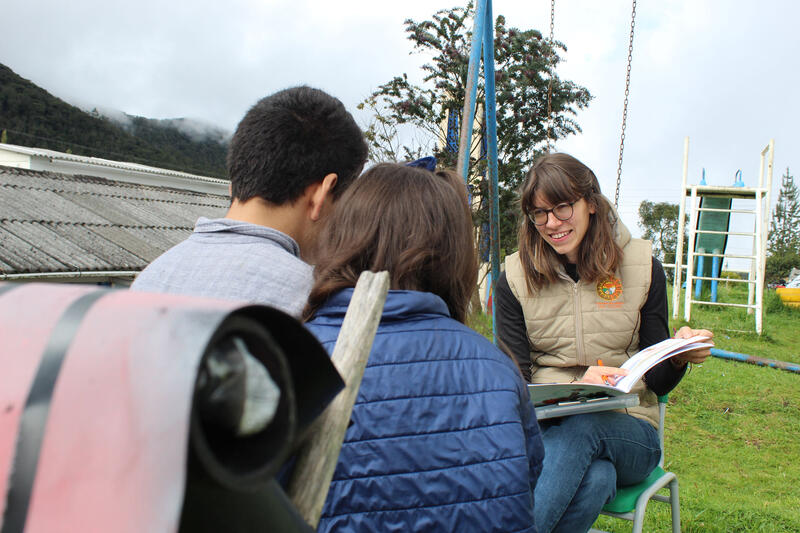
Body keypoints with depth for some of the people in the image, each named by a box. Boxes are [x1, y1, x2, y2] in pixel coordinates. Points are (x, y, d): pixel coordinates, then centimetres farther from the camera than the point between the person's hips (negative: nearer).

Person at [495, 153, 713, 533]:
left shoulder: (641, 267, 3)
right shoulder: (515, 278, 2)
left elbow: (656, 380, 6)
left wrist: (679, 356, -18)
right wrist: (576, 385, -22)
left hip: (627, 432, 1)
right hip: (545, 426, -1)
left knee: (583, 426, -36)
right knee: (595, 477, -36)